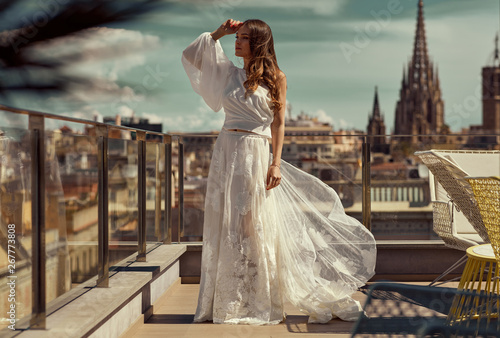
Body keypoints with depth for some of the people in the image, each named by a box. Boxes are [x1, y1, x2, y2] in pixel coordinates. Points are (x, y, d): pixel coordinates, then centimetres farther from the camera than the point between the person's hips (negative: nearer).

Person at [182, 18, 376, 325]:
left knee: (255, 227, -1)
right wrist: (219, 33, 12)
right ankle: (227, 303, 15)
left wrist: (276, 163, -10)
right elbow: (190, 54, 18)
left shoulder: (275, 78, 2)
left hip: (256, 155, -4)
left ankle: (260, 303, 11)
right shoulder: (229, 73, 12)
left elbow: (279, 123, -1)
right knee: (225, 227, 5)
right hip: (226, 152, 4)